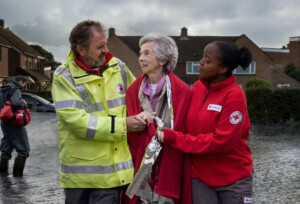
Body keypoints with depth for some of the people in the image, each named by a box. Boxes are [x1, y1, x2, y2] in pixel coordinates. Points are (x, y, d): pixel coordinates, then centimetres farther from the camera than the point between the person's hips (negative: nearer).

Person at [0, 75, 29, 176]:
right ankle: (17, 172, -2)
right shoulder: (16, 90, -14)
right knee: (23, 149, 0)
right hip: (14, 123, -9)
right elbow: (15, 102, -31)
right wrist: (23, 103, -11)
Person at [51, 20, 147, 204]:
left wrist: (140, 118, 0)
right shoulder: (64, 77, -8)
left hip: (113, 168, 3)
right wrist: (122, 125, -18)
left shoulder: (118, 68, 5)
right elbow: (76, 120, -19)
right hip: (80, 172, -2)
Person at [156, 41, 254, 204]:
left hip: (233, 179, -5)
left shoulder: (234, 95, -18)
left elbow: (223, 140, -22)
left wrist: (173, 138, -20)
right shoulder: (197, 87, 1)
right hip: (200, 177, 5)